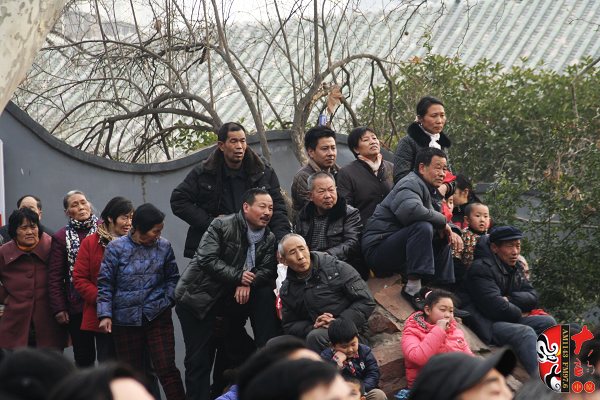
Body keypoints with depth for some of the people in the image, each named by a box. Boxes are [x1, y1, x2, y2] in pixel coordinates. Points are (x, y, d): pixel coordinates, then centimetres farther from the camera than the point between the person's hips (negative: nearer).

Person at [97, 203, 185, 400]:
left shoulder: (164, 247, 1)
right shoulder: (116, 248, -4)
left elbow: (172, 278, 13)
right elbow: (105, 284, -1)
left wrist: (167, 300, -2)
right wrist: (105, 314, -8)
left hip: (158, 317, 0)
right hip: (126, 320, 0)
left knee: (167, 368, -7)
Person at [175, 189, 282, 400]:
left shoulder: (269, 239, 5)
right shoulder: (222, 226, -12)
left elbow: (268, 270, -4)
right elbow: (207, 259, -19)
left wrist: (249, 283, -25)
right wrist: (238, 276, -23)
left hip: (231, 301, 5)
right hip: (198, 297, -5)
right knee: (198, 359, -4)